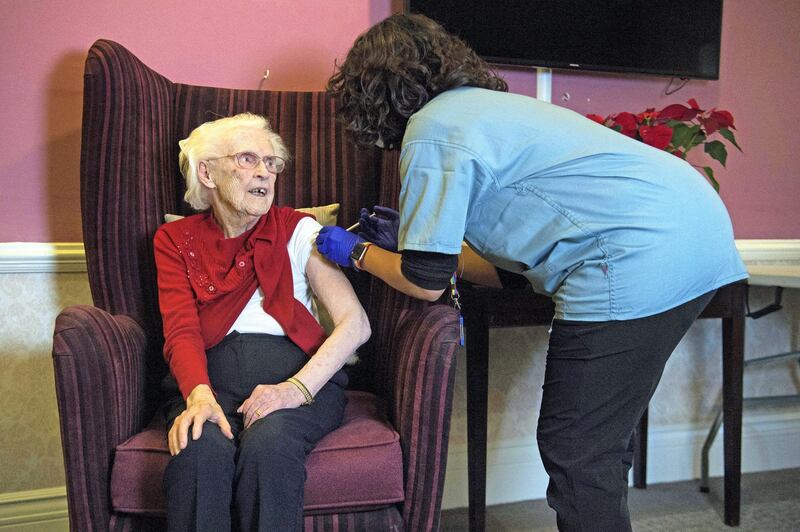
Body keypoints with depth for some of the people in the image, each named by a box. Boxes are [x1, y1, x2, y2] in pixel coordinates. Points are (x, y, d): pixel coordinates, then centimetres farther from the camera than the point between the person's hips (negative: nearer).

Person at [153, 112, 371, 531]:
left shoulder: (298, 230, 10)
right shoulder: (175, 239, 15)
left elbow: (355, 324, -1)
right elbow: (182, 329, -1)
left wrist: (297, 388, -18)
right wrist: (199, 395, -23)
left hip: (297, 372, 0)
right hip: (212, 375, 1)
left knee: (267, 443, -33)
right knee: (200, 447, -33)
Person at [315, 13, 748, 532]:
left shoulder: (431, 132, -5)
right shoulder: (481, 103, 23)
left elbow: (426, 282, -4)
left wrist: (356, 251, 13)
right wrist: (412, 234, 32)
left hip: (642, 260, -10)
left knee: (574, 451, -1)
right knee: (603, 439, 18)